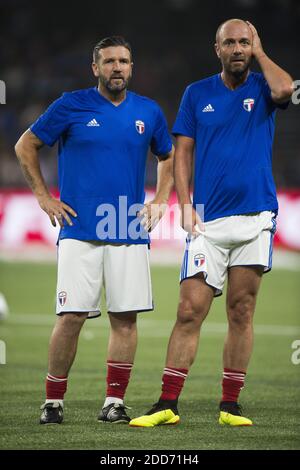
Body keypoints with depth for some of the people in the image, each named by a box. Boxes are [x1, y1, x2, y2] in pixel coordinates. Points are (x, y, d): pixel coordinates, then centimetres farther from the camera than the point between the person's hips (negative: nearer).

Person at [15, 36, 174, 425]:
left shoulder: (148, 112, 10)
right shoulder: (72, 106, 0)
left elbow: (168, 156, 26)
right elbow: (25, 146, 8)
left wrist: (159, 201, 14)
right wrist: (43, 196, 3)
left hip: (130, 232, 3)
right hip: (80, 231, -3)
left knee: (125, 318, 0)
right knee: (71, 317, -7)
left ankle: (115, 402, 6)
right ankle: (53, 401, 3)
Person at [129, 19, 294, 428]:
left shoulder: (262, 87, 6)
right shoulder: (197, 94, 9)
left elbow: (284, 90, -19)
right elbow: (182, 152, 10)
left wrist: (259, 52, -3)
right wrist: (185, 205, -2)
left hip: (255, 215, 0)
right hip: (208, 221, 0)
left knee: (241, 313, 3)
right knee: (190, 311, -7)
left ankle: (230, 405, 8)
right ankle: (168, 405, -6)